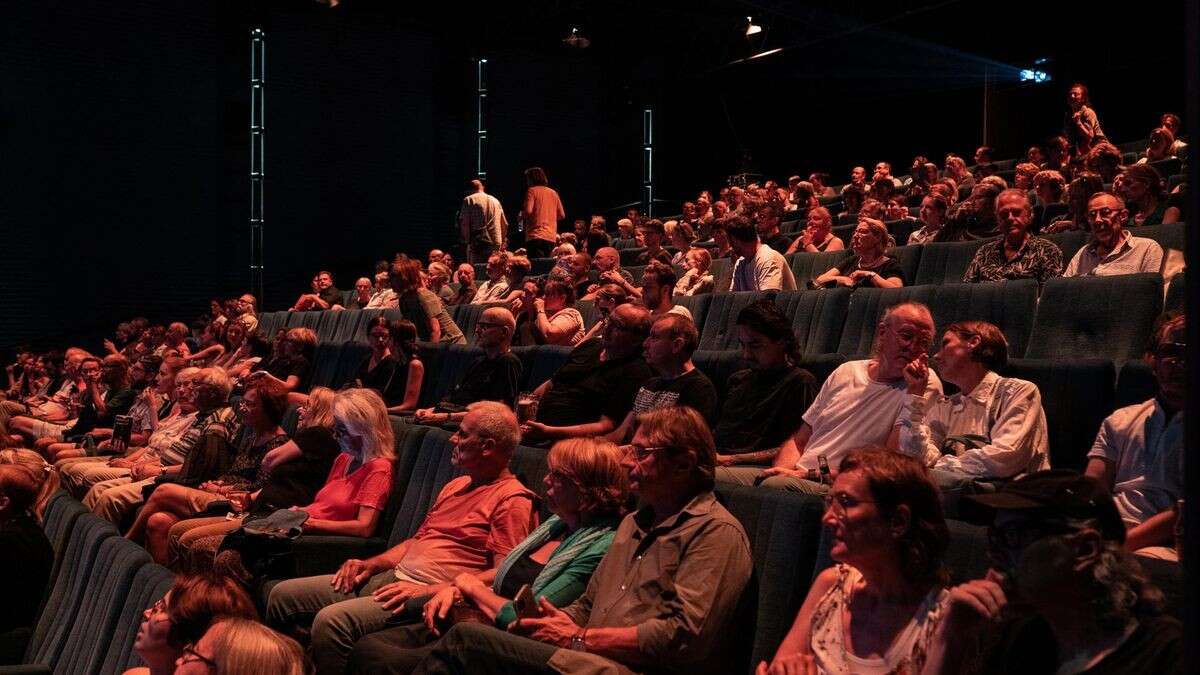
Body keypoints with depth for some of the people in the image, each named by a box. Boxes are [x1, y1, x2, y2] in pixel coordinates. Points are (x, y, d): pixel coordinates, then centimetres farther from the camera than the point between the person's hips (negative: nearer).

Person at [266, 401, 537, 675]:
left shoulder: (513, 500, -9)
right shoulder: (456, 485, 21)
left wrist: (428, 590, -21)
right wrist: (370, 565, 10)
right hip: (393, 578, 9)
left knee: (331, 620, -29)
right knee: (283, 595, 5)